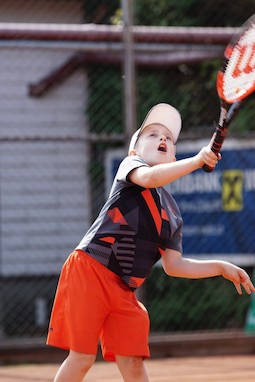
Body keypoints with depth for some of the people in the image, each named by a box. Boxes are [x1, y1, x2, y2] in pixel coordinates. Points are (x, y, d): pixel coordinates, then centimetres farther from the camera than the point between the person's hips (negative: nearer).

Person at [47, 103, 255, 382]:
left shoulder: (173, 215, 17)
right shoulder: (129, 165, 2)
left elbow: (173, 265, 14)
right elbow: (149, 177, -23)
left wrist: (221, 268, 8)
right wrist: (196, 161, -32)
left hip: (123, 291, 6)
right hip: (88, 272, -6)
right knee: (82, 358, -8)